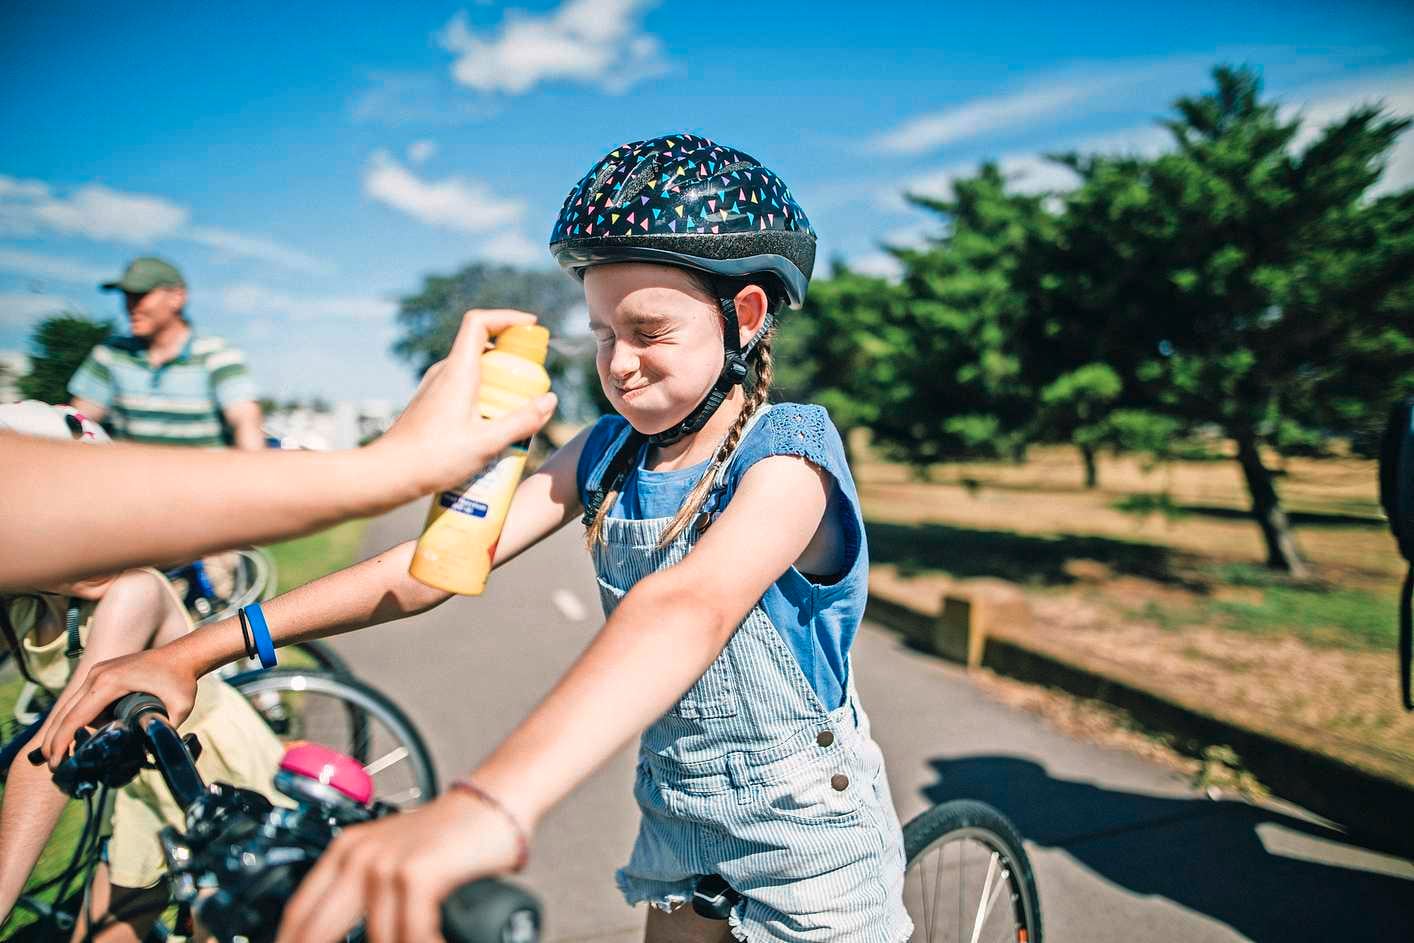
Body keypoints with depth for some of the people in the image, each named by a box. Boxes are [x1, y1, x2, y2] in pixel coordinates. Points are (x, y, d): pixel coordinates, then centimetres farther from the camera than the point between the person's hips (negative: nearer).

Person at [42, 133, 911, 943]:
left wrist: (494, 804, -59)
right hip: (681, 831, 5)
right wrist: (199, 649, -19)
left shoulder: (786, 456, -24)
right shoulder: (609, 453, -5)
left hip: (812, 847, -4)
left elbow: (689, 605, -44)